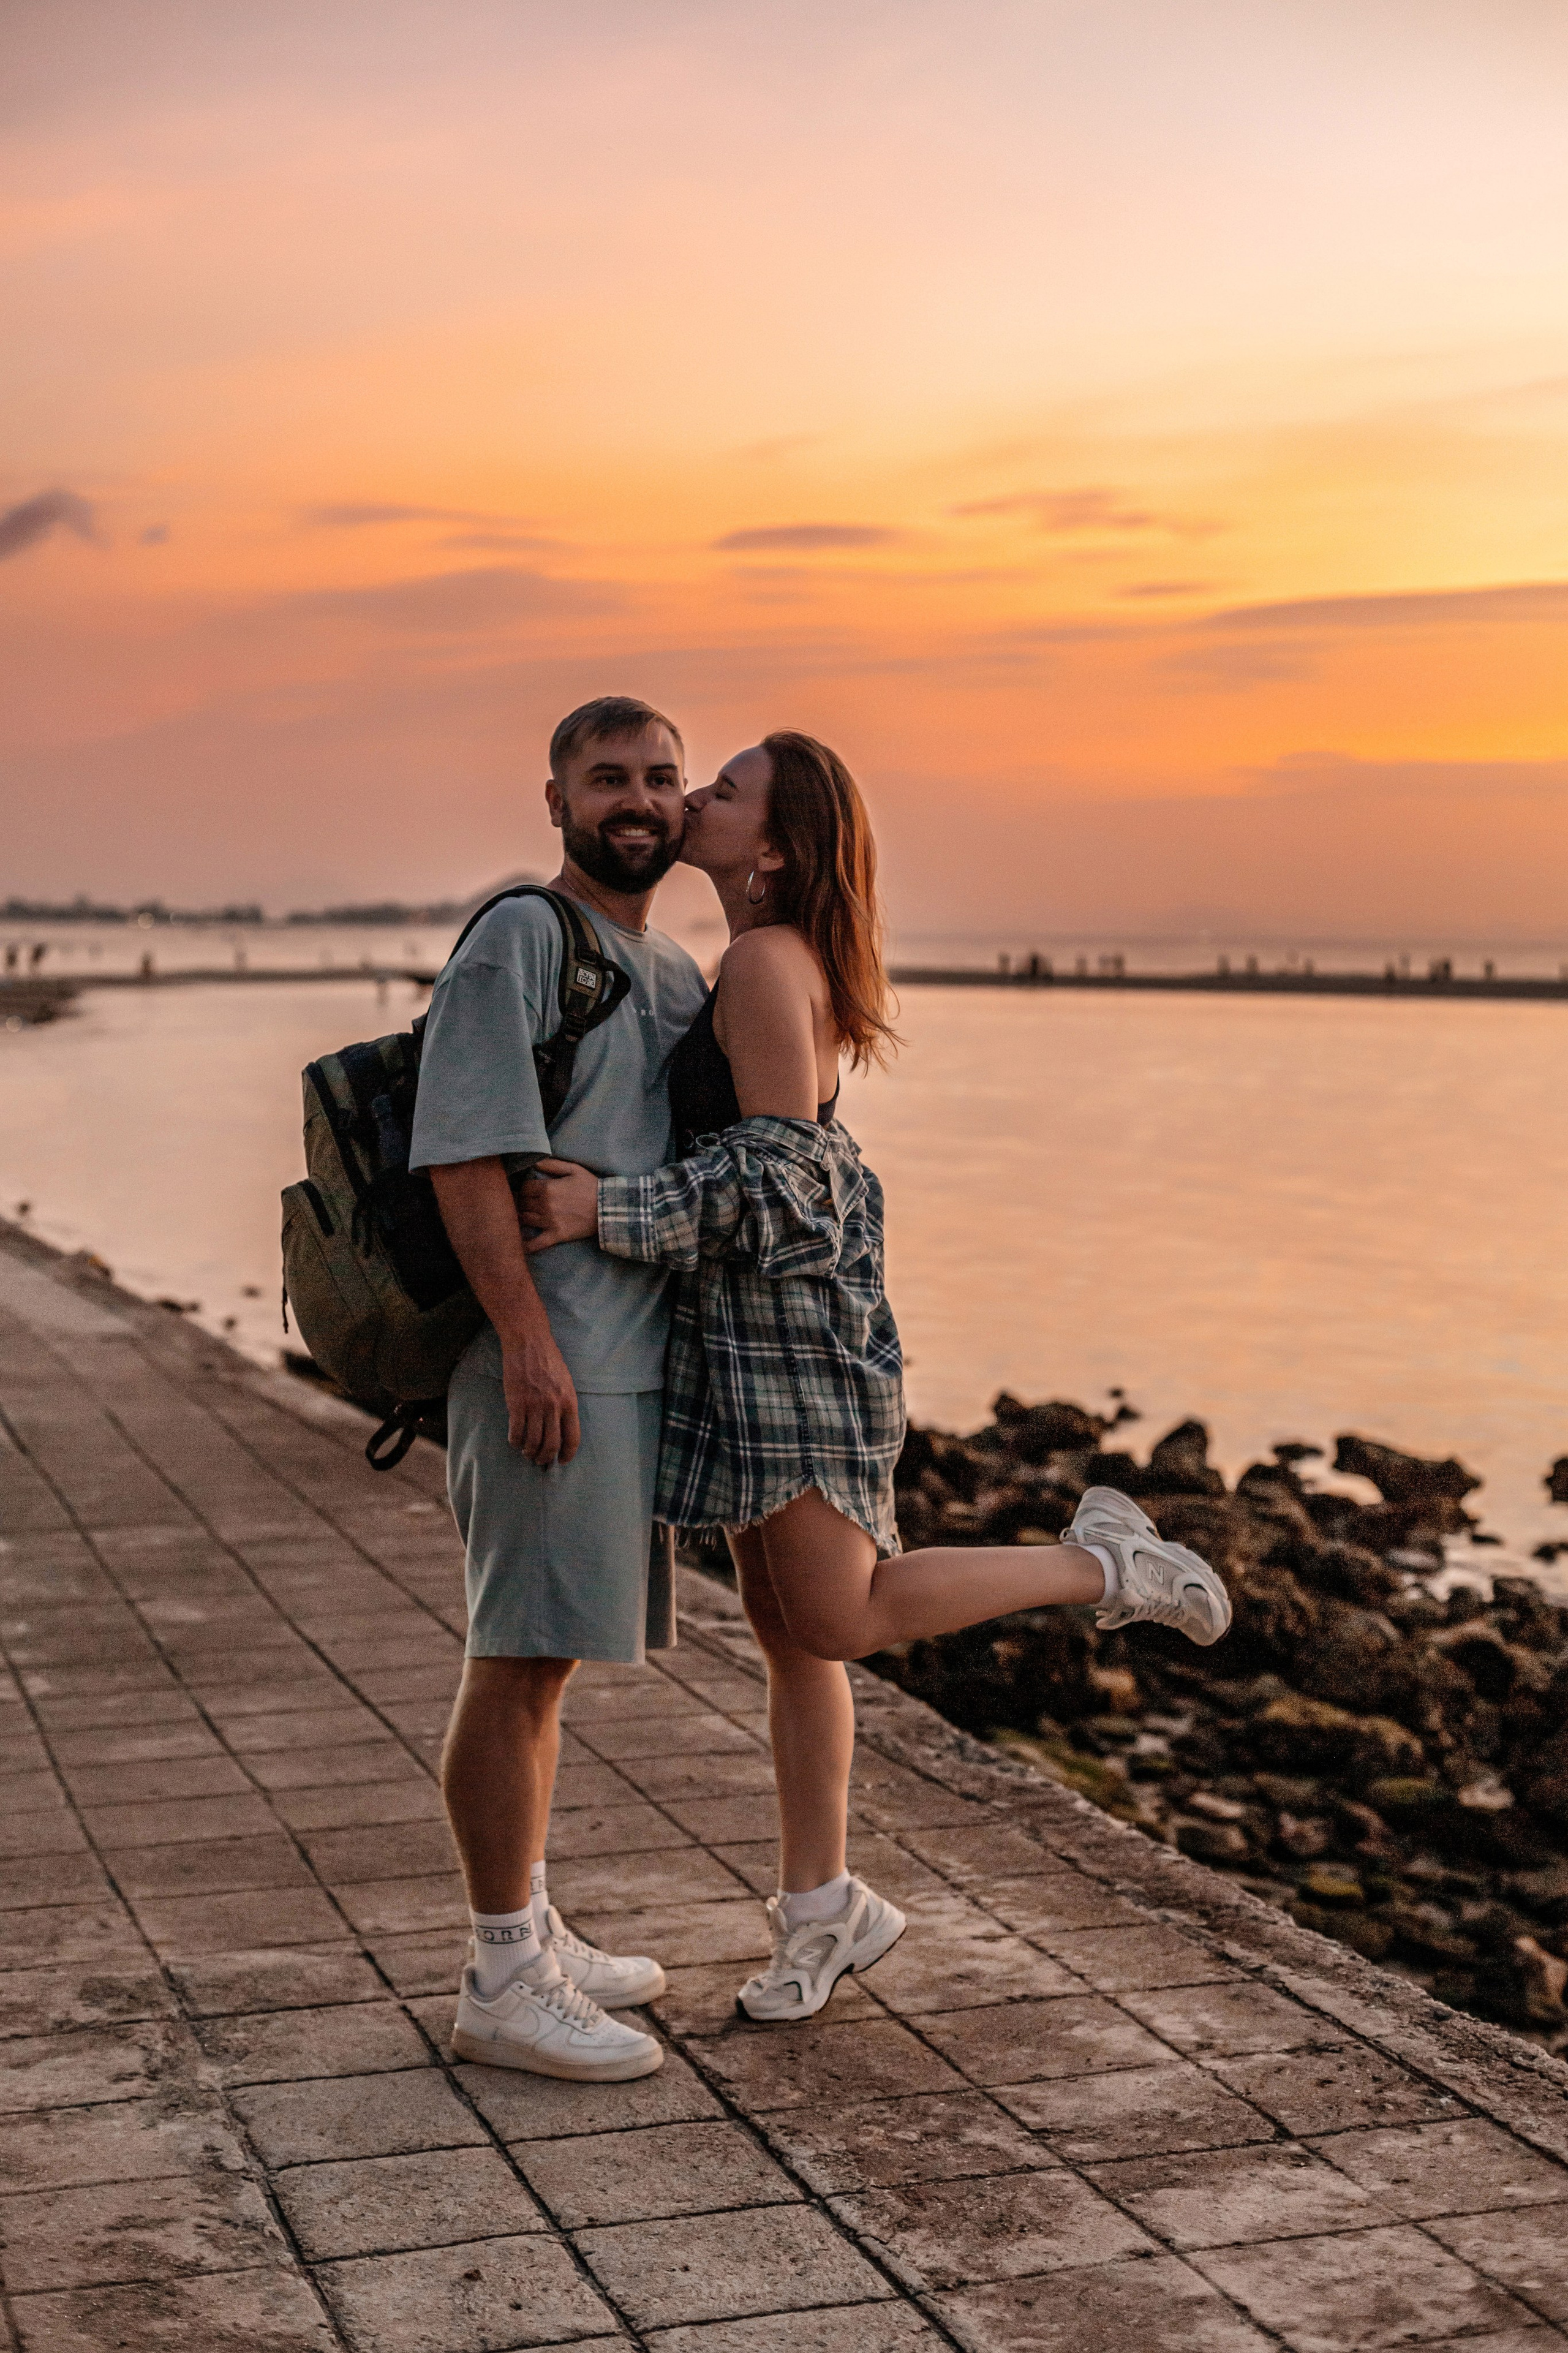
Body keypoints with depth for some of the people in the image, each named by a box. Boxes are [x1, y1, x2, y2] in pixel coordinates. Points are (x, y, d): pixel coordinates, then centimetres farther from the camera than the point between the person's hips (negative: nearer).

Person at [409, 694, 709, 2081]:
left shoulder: (676, 973, 19)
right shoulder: (517, 940, -8)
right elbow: (464, 1149, -16)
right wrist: (526, 1336, -22)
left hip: (634, 1361, 9)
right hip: (551, 1359, -9)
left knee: (549, 1655, 15)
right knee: (522, 1658, -6)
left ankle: (530, 1938, 25)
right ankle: (505, 1984, 0)